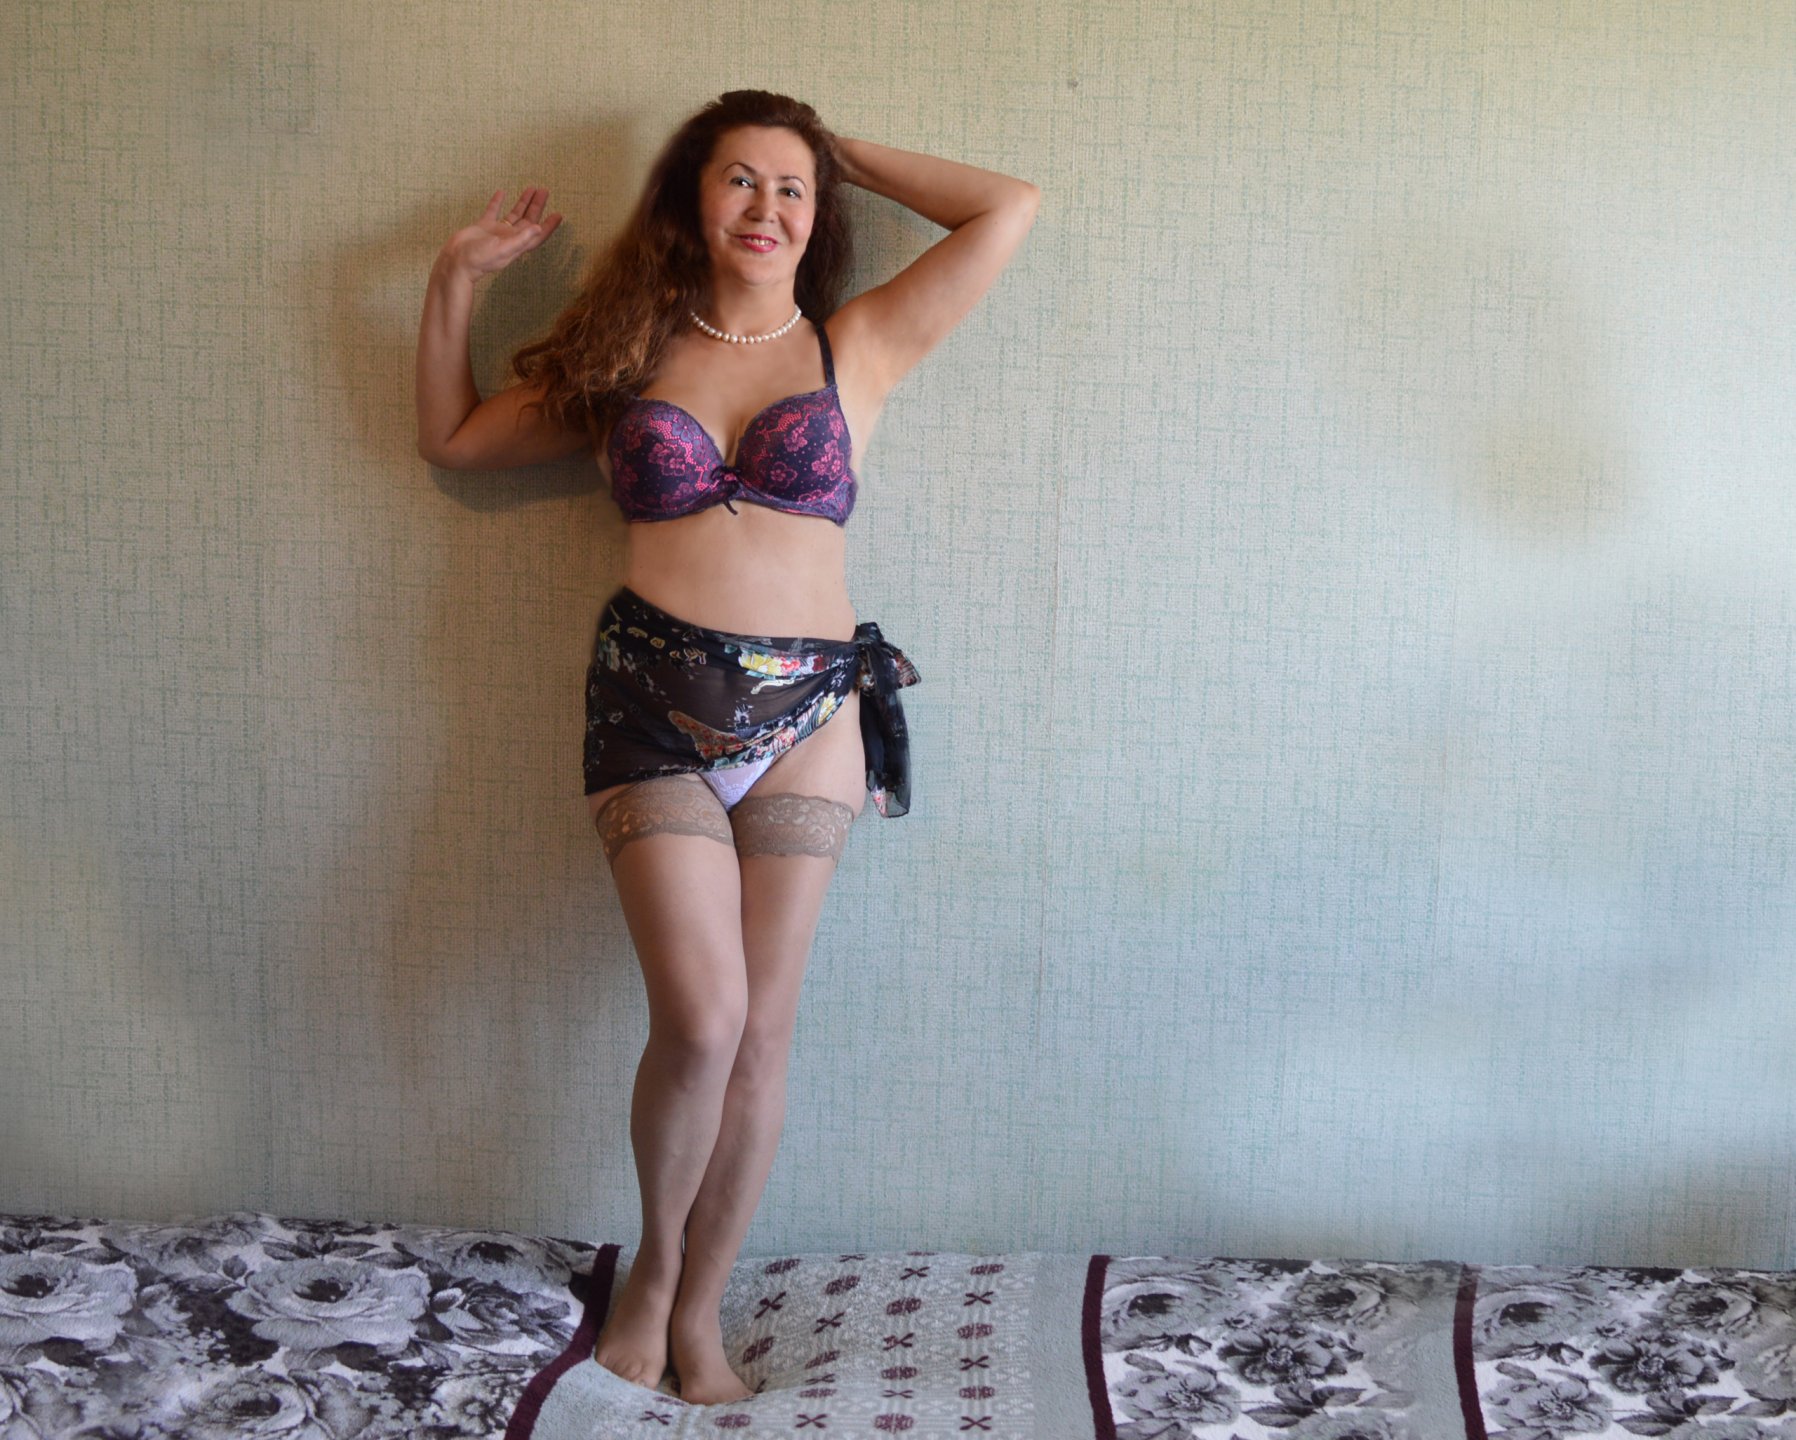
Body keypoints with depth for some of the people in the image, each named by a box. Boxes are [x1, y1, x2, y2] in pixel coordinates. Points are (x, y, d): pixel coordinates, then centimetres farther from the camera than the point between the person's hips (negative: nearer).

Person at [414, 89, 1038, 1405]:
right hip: (654, 701, 0)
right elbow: (452, 438, 23)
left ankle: (700, 1306, 20)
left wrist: (845, 154, 12)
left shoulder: (858, 348, 8)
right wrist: (458, 280, 15)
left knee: (763, 1026, 2)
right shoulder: (626, 355, 12)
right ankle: (655, 1263, 15)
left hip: (806, 712, 1)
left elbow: (1009, 208, 6)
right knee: (702, 1015, -13)